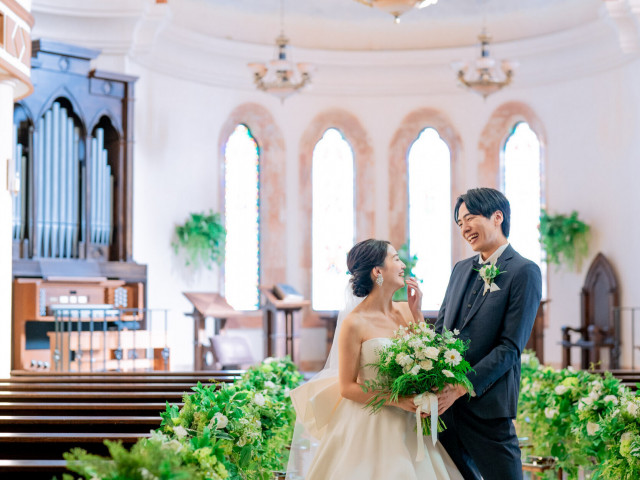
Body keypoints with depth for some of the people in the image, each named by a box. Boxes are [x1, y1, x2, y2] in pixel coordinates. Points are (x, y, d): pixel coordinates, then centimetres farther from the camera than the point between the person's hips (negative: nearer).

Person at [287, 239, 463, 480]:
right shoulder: (355, 324, -12)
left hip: (407, 426, 5)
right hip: (370, 424, -5)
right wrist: (397, 400, -19)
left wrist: (417, 312, -4)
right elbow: (347, 388, -10)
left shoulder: (405, 311, 4)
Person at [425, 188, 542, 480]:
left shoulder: (524, 272, -7)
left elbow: (510, 348, -13)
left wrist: (460, 389, -20)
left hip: (487, 406, -6)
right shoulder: (461, 269, 15)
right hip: (445, 404, 7)